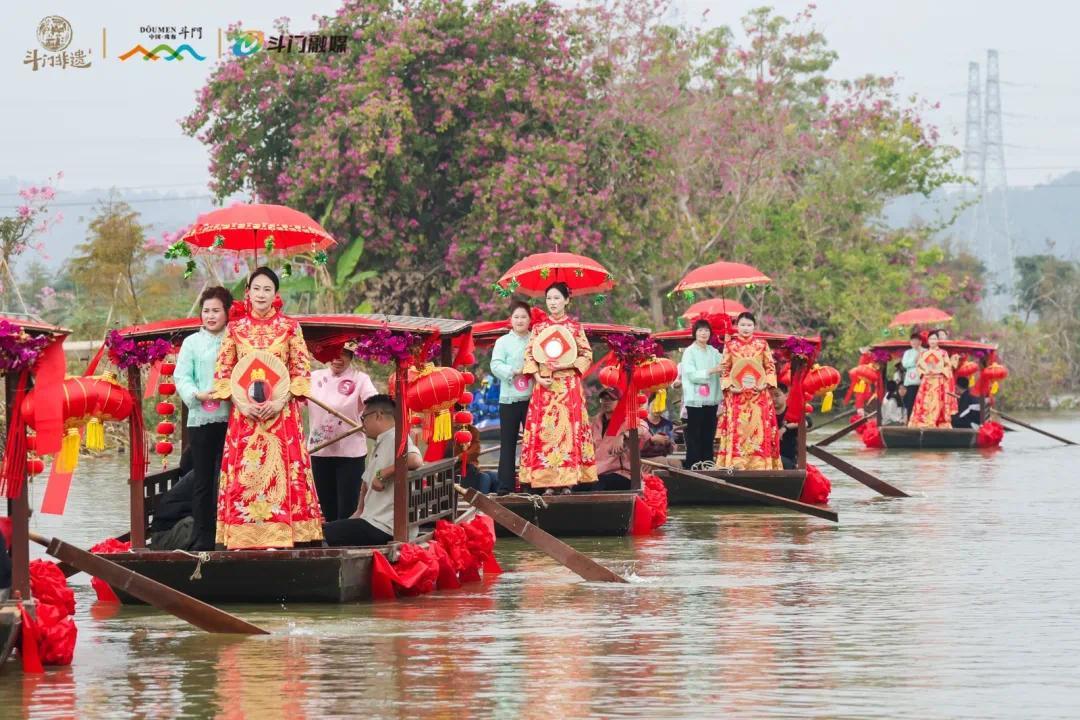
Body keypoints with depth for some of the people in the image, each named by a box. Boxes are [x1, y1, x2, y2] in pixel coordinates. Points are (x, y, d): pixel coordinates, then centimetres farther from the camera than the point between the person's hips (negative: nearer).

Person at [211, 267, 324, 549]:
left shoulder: (290, 328, 5)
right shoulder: (235, 329, 9)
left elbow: (302, 371, 2)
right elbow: (222, 373, 7)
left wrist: (279, 401, -11)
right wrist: (242, 403, -8)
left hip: (282, 413, -1)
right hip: (244, 414, 1)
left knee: (282, 471, -7)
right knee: (243, 474, -5)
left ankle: (281, 535, -7)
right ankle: (245, 537, -5)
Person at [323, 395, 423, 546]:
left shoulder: (396, 438, -13)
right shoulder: (378, 446, 21)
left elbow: (415, 461, -34)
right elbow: (367, 481, 29)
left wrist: (383, 473, -26)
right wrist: (360, 511, 18)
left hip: (382, 527, -10)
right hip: (371, 520, 10)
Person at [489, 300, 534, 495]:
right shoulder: (503, 341, 4)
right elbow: (495, 365, -6)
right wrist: (514, 371, -19)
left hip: (532, 398, 1)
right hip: (509, 399, -1)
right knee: (508, 444, 0)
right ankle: (505, 486, 3)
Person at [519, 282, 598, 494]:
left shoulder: (575, 327, 6)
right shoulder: (538, 328, 10)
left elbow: (587, 355, 3)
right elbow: (529, 355, 8)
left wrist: (564, 365, -11)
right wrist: (537, 376, -8)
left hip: (569, 386, -1)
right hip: (545, 385, 1)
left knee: (569, 428, -7)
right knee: (544, 430, -5)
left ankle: (568, 481, -6)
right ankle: (547, 481, -5)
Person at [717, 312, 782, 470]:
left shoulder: (762, 344, 7)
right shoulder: (730, 345, 6)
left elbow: (771, 368, 7)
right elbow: (725, 370, 7)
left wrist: (765, 384, -9)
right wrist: (729, 386, -10)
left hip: (759, 394, 0)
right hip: (737, 394, 0)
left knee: (759, 429, -4)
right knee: (737, 431, -4)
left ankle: (760, 465, -1)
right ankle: (736, 465, -3)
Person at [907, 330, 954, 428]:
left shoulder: (943, 353, 8)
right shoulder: (924, 354, 17)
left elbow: (948, 367, 1)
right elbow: (919, 367, 12)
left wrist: (938, 371, -13)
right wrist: (925, 371, -8)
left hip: (939, 383, -3)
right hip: (926, 383, 3)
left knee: (938, 405, -10)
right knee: (925, 405, -7)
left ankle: (940, 426, -12)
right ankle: (924, 425, -9)